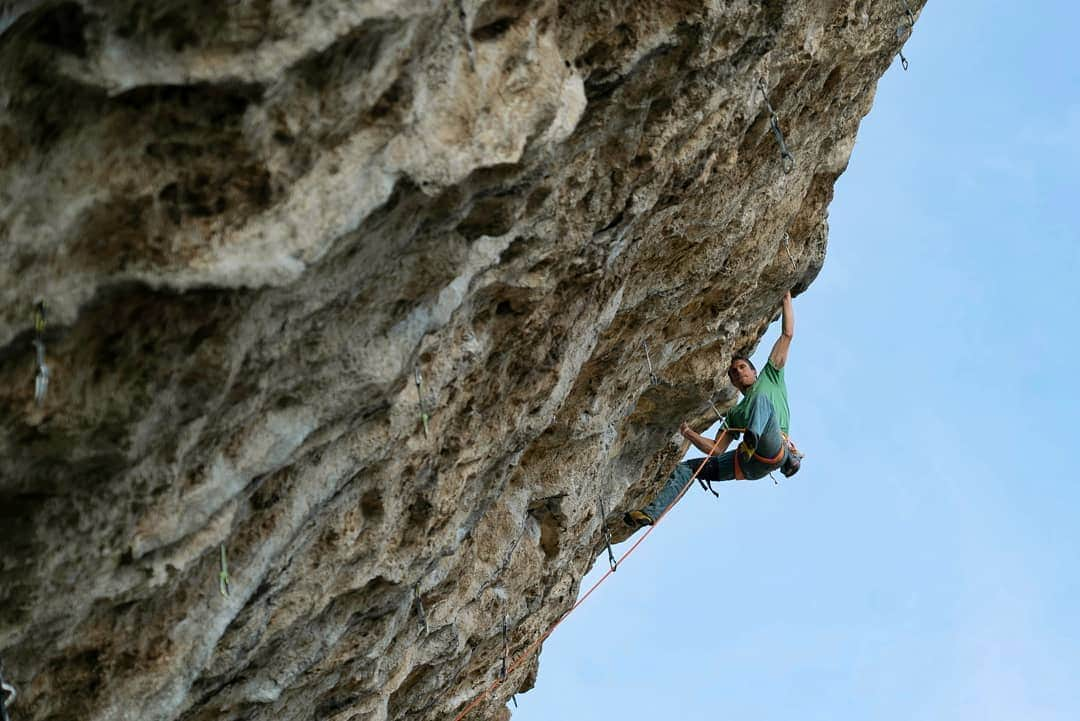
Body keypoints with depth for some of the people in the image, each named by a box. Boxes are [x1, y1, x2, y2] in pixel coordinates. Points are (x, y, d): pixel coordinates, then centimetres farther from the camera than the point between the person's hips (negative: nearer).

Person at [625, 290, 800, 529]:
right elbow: (717, 449, 27)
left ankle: (753, 438, -59)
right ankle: (652, 512, -17)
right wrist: (690, 434, 15)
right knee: (685, 468, -1)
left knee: (761, 399, -30)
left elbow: (787, 334, 23)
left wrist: (787, 296, 25)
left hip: (772, 448, -6)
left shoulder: (770, 379, 27)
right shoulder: (734, 413, 38)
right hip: (747, 462, 6)